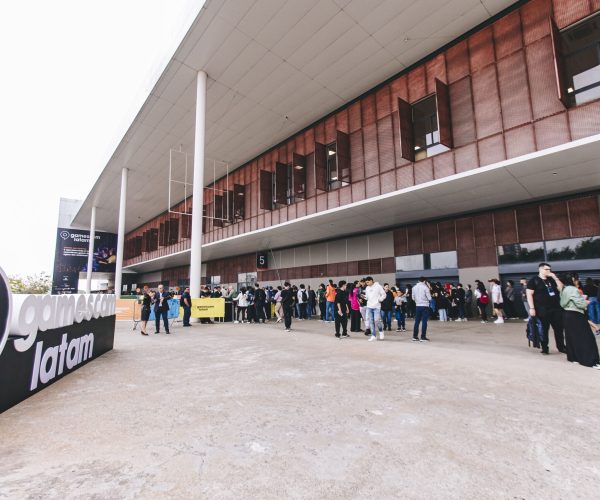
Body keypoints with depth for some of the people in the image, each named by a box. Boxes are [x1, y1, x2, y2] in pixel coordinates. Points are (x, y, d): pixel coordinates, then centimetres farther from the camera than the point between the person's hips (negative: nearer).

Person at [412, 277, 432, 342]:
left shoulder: (414, 287, 5)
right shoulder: (425, 287, -10)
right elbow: (429, 298, -9)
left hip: (417, 306, 5)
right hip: (425, 306, -5)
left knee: (417, 322, 11)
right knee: (424, 322, 0)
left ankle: (415, 336, 14)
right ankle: (423, 337, 1)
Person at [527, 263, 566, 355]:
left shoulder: (552, 280, 15)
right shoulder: (534, 280, -4)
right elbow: (529, 294, -9)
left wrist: (555, 278, -2)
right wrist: (531, 308, -15)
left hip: (556, 308, 5)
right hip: (542, 309, -5)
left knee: (559, 328, 10)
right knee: (544, 329, 2)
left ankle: (561, 347, 25)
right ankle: (544, 348, 12)